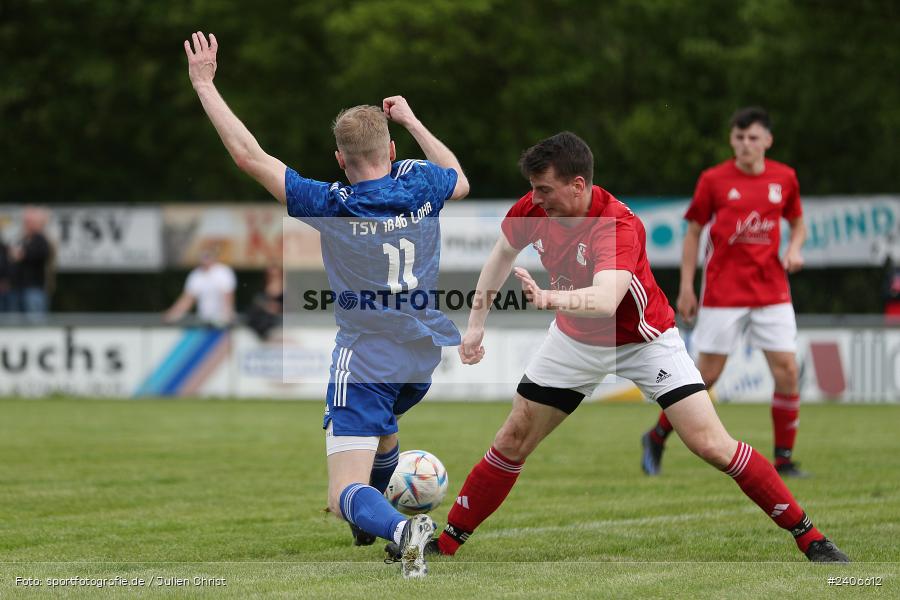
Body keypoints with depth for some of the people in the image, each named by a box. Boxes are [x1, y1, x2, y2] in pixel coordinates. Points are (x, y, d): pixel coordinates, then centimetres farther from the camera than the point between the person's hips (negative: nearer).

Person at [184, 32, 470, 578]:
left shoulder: (331, 206, -16)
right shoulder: (422, 183, -4)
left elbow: (249, 154, -15)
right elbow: (460, 181, 22)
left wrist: (204, 83, -9)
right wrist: (412, 121, 26)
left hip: (364, 363, -6)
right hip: (426, 357, 6)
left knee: (346, 495, -8)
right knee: (381, 422, 37)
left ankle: (401, 528, -37)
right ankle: (374, 522, 50)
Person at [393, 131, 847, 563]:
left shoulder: (618, 226, -35)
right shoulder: (533, 209, -17)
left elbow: (605, 300, -53)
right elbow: (502, 255, 6)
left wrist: (549, 298, -71)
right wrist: (476, 323, 5)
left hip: (643, 340, -5)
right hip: (576, 340, 5)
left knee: (712, 445, -13)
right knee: (513, 441, 3)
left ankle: (807, 535, -3)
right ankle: (446, 542, 15)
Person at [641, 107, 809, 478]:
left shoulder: (784, 178, 5)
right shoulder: (714, 180, -3)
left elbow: (798, 222, 19)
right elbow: (693, 231, 4)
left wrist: (794, 249, -3)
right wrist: (686, 288, 0)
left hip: (771, 291, 3)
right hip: (723, 292, -3)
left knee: (787, 370, -6)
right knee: (707, 373, -1)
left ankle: (784, 460, 5)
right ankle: (657, 438, 19)